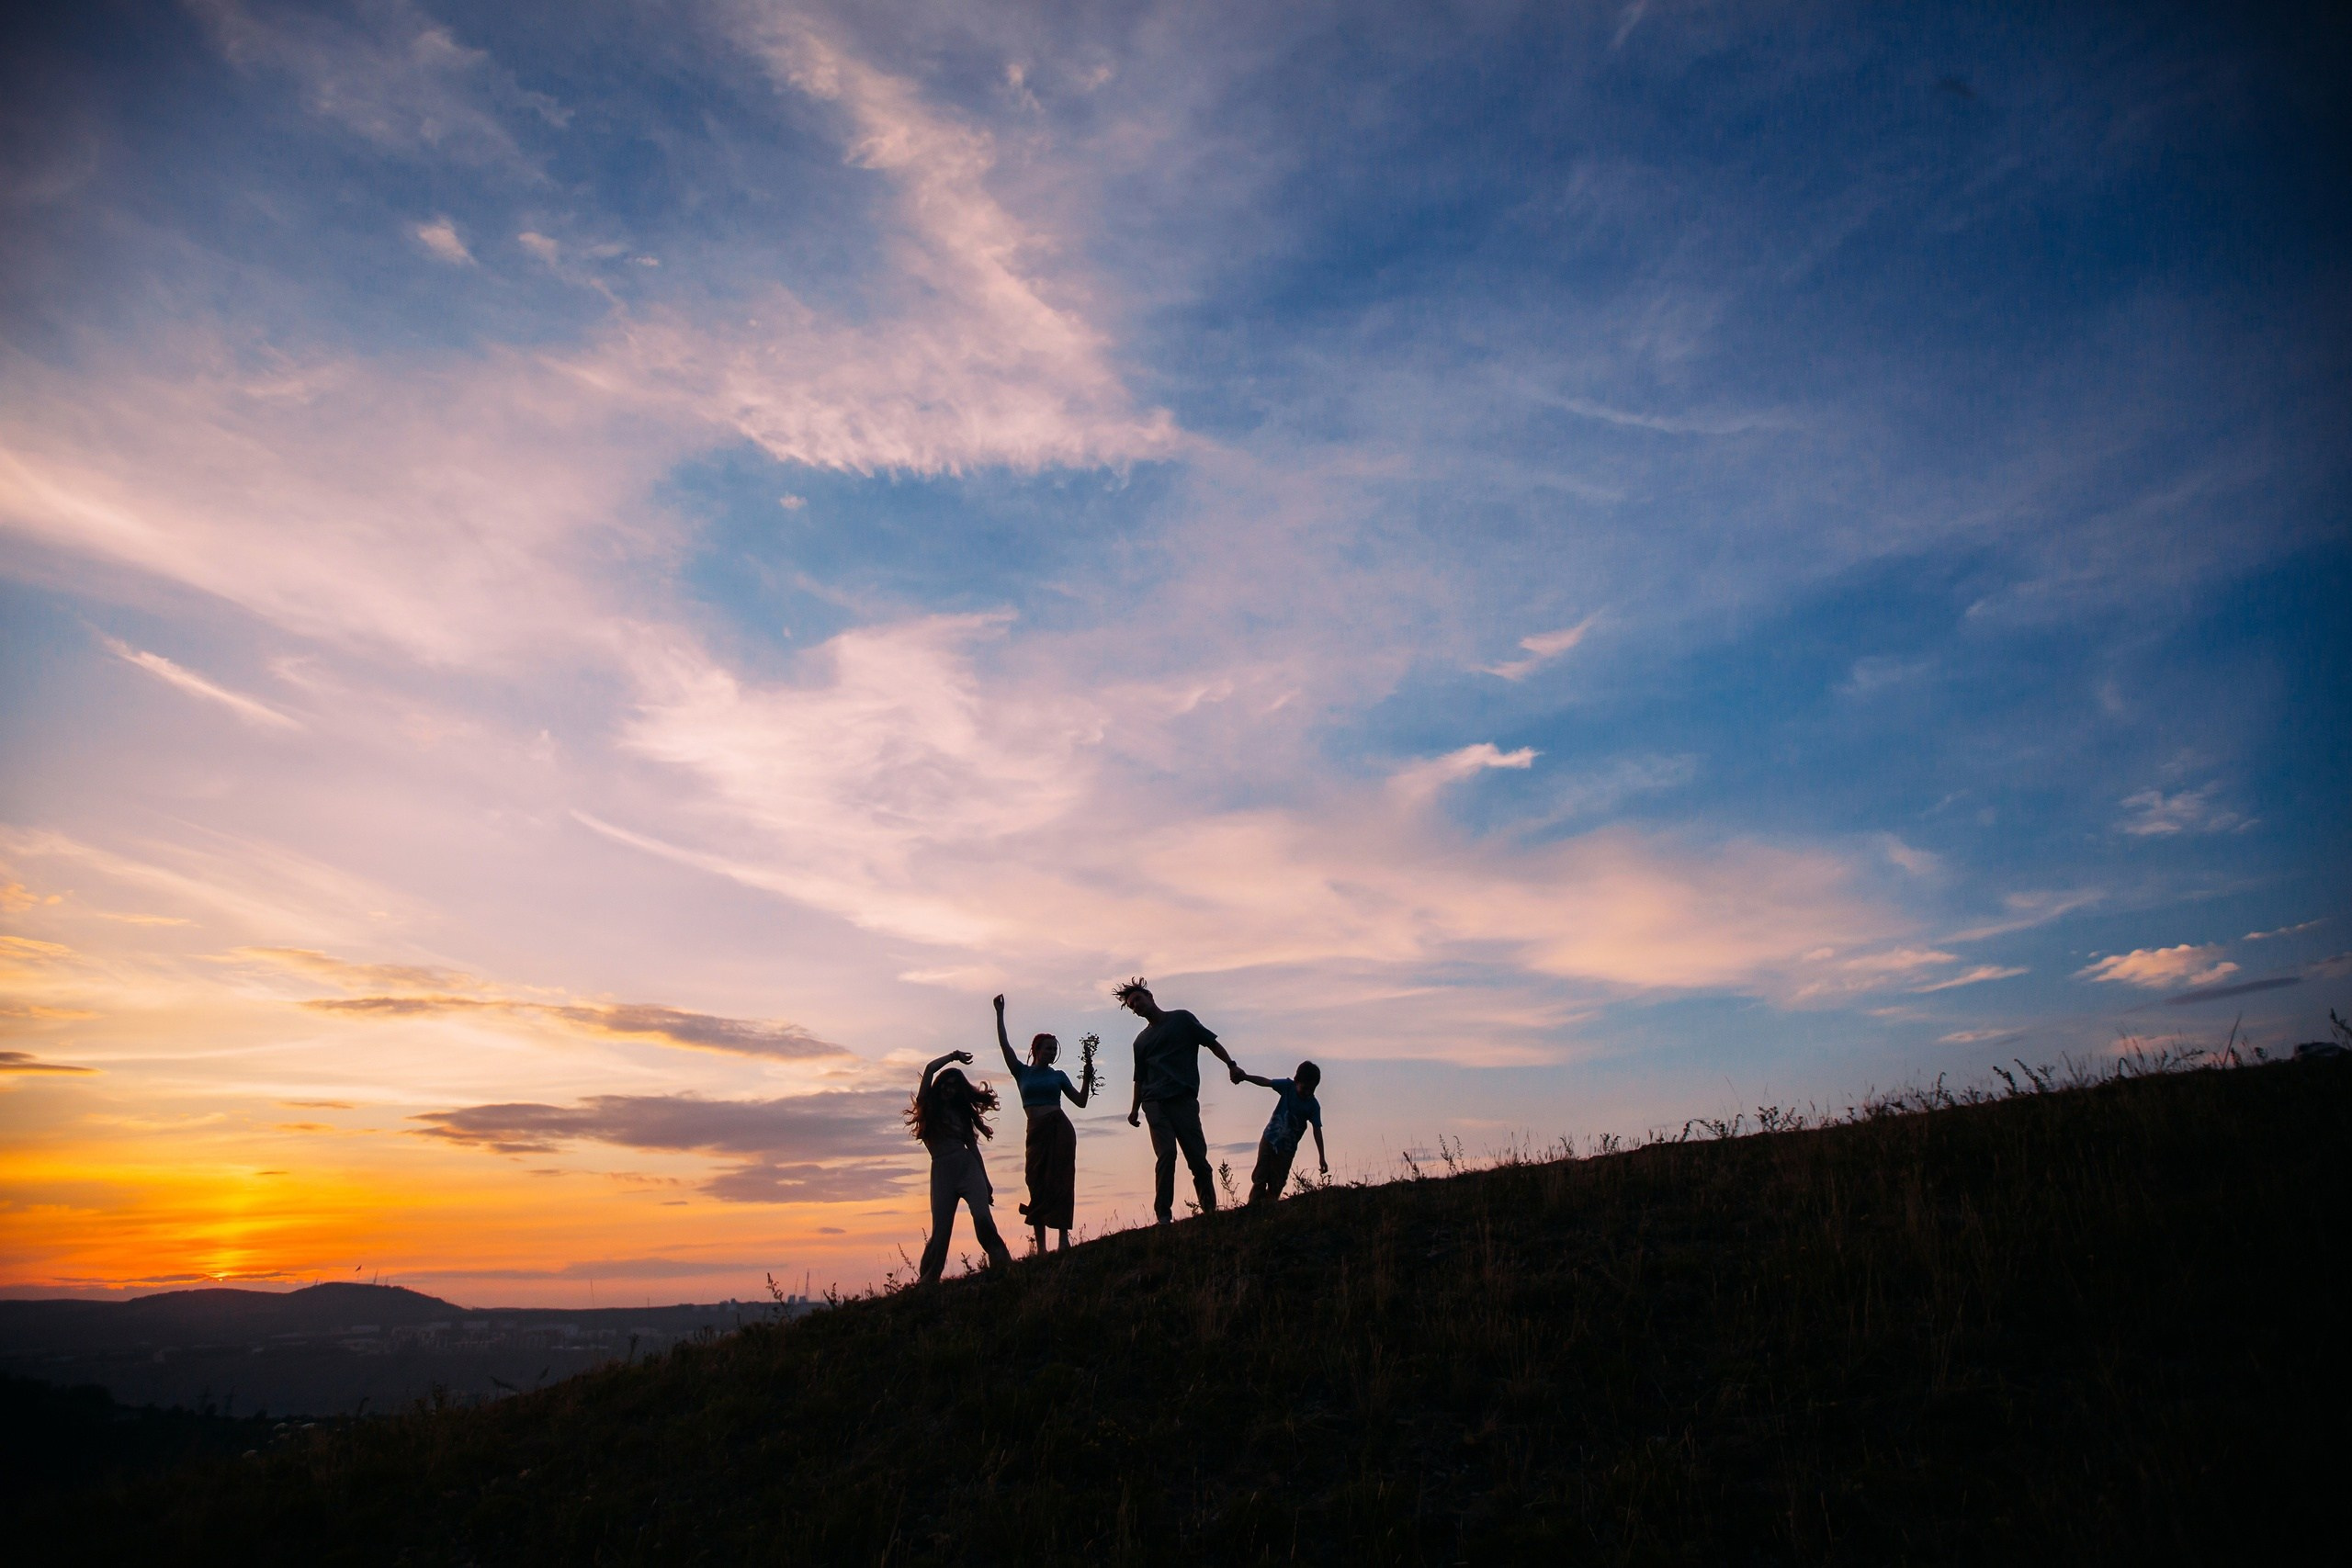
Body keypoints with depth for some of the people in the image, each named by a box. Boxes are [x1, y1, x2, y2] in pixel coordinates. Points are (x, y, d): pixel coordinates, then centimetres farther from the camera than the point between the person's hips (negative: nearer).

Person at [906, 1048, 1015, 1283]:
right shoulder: (929, 1108, 13)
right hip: (942, 1171, -2)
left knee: (983, 1218, -18)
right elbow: (930, 1069, 1)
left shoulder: (962, 1112, 22)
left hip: (968, 1167, 2)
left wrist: (986, 1183, 14)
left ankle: (1003, 1266, -19)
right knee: (940, 1231, -7)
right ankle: (926, 1283, 3)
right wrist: (953, 1056, 15)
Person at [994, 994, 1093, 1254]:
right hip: (1037, 1132, 0)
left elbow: (1081, 1102, 12)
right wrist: (1000, 1014, -4)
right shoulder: (1022, 1072, 10)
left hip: (1059, 1128, 0)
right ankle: (1040, 1246, 0)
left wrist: (1087, 1080, -3)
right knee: (1038, 1184, -1)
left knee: (1060, 1181, -7)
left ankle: (1064, 1238, -10)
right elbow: (1005, 1045, 1)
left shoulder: (1058, 1075, 12)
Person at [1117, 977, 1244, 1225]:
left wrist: (1231, 1064, -4)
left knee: (1197, 1155, -5)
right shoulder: (1141, 1041, 21)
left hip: (1184, 1099, -2)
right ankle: (1164, 1214, -11)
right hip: (1155, 1103, 2)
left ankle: (1210, 1209, 5)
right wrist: (1135, 1109, 16)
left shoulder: (1181, 1019, 11)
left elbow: (1210, 1041, 8)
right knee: (1166, 1154, -13)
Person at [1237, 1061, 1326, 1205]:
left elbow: (1317, 1131, -12)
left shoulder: (1313, 1106, -14)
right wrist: (1245, 1076, -30)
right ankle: (1253, 1206, 2)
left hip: (1287, 1148, -1)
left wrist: (1321, 1158, -14)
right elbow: (1265, 1082, -14)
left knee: (1277, 1183, 1)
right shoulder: (1288, 1086, -12)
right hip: (1270, 1138, 1)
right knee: (1260, 1177, 0)